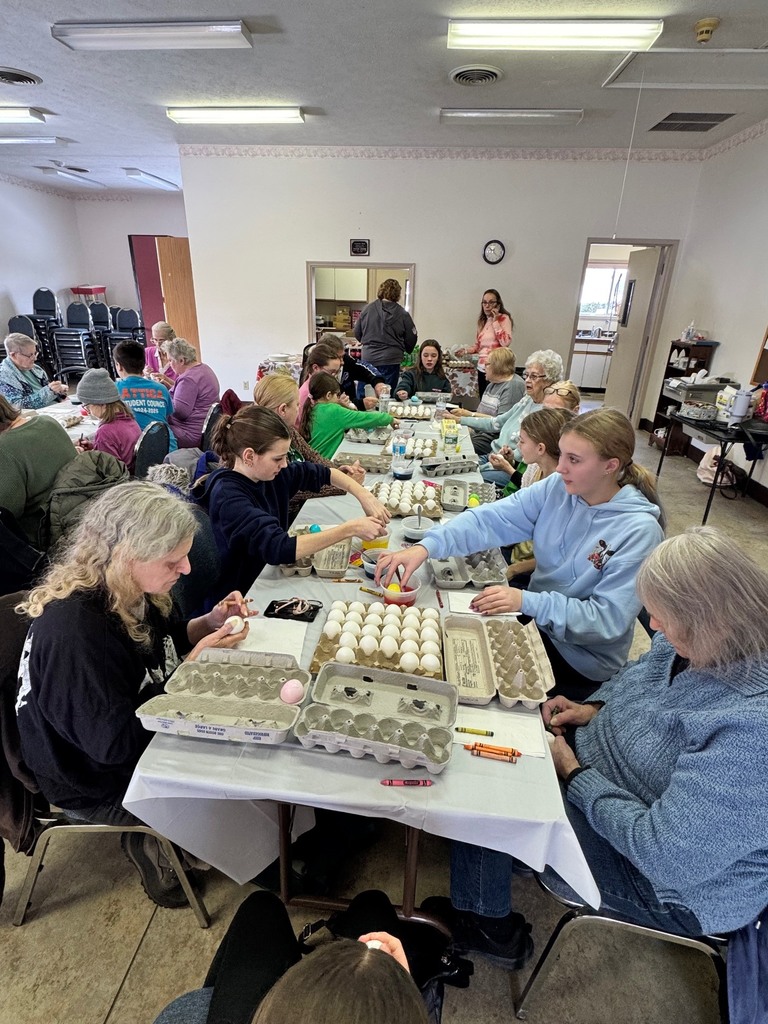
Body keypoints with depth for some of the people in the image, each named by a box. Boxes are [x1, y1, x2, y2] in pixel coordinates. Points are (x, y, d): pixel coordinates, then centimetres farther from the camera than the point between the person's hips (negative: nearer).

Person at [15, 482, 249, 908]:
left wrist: (210, 622, -10)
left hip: (145, 733, 8)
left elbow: (159, 645, 9)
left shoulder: (125, 592, -10)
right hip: (99, 783, -7)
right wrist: (196, 663, -30)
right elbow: (115, 743, -31)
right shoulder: (73, 630, -35)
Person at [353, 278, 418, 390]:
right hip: (391, 360, -2)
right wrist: (402, 350, 22)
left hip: (368, 357, 3)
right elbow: (411, 339, 1)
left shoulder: (367, 309, 0)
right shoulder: (403, 314, -6)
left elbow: (357, 333, 8)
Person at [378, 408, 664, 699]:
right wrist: (425, 547, -31)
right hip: (538, 621, 5)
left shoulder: (639, 531, -22)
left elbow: (608, 620, -24)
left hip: (583, 660, -4)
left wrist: (527, 602, -34)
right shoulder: (558, 488, -10)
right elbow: (489, 520, -17)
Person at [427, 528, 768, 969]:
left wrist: (574, 776, -21)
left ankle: (483, 926, 22)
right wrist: (594, 707, -5)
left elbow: (665, 854, -33)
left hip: (671, 887, -7)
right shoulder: (710, 641, -12)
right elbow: (640, 674, 10)